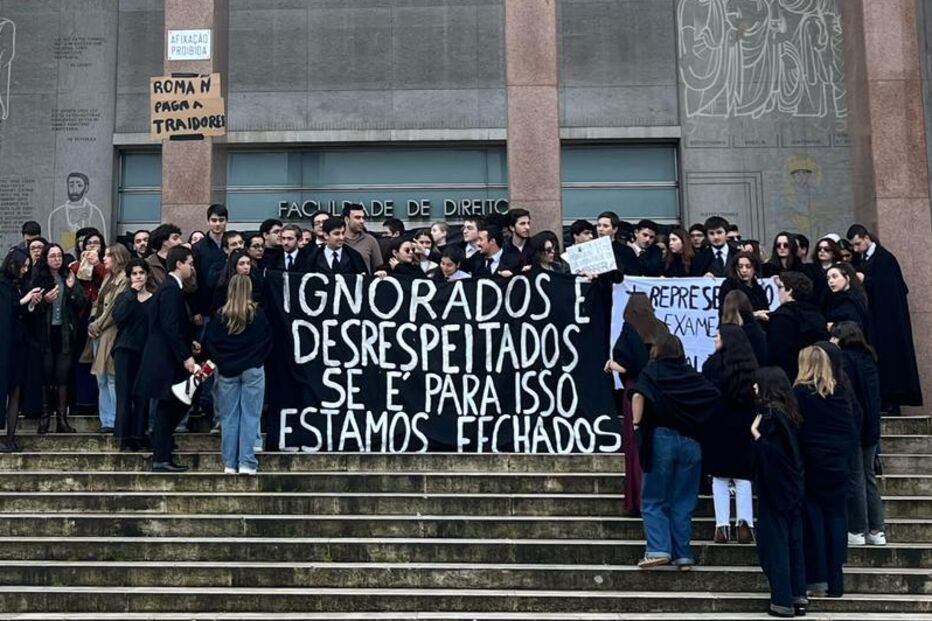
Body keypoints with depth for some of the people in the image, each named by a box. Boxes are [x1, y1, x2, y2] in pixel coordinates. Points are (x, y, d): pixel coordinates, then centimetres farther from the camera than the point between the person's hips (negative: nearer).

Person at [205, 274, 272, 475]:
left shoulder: (221, 315, -3)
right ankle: (247, 462, -2)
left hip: (227, 371, 2)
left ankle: (230, 463, 9)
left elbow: (209, 342, -1)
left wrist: (220, 361, 13)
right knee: (250, 416, 1)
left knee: (228, 417, 7)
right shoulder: (256, 313, -6)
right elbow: (268, 340, 1)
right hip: (252, 370, -1)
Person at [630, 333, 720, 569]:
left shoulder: (652, 370, 3)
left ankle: (658, 549, -10)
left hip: (661, 439, -3)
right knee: (683, 503, 9)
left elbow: (638, 395, -15)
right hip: (690, 442, 3)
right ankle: (682, 554, 7)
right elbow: (715, 395, 5)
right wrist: (697, 424, 14)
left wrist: (636, 424, -9)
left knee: (654, 501, 4)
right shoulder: (693, 376, 13)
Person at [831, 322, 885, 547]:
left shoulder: (844, 359, -13)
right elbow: (876, 395, 16)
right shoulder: (868, 357, 12)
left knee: (854, 479, -1)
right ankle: (876, 530, 15)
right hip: (871, 426, 8)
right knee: (869, 477, 13)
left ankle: (857, 531, 4)